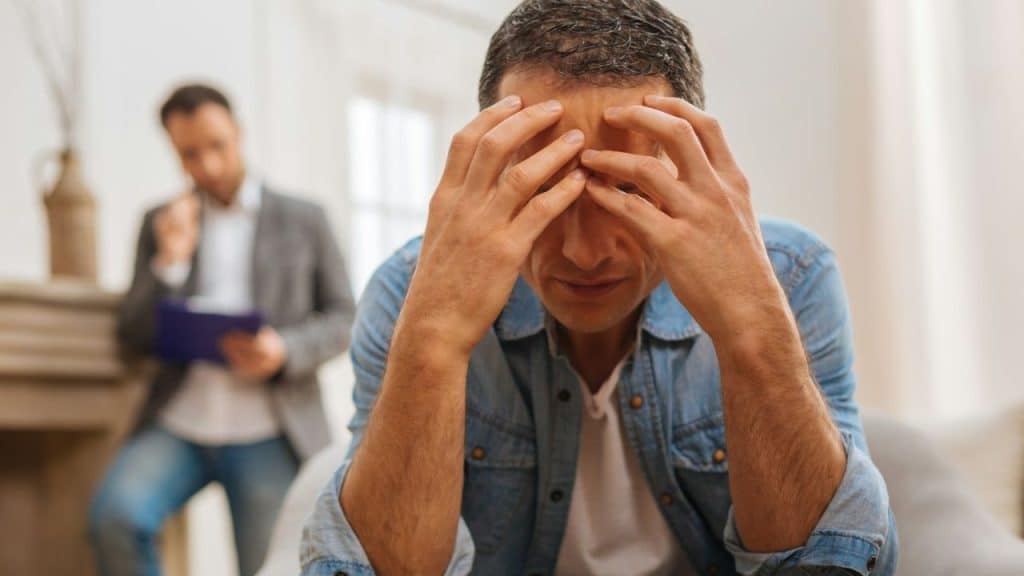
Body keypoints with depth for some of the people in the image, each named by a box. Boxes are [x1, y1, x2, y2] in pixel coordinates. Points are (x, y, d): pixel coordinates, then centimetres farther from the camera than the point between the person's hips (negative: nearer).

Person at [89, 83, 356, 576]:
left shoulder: (304, 221, 10)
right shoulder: (163, 222, 14)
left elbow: (342, 319, 6)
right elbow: (134, 338, 10)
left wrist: (284, 351, -14)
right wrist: (169, 262, -7)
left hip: (267, 434, -1)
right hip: (178, 424, 1)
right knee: (113, 516, -27)